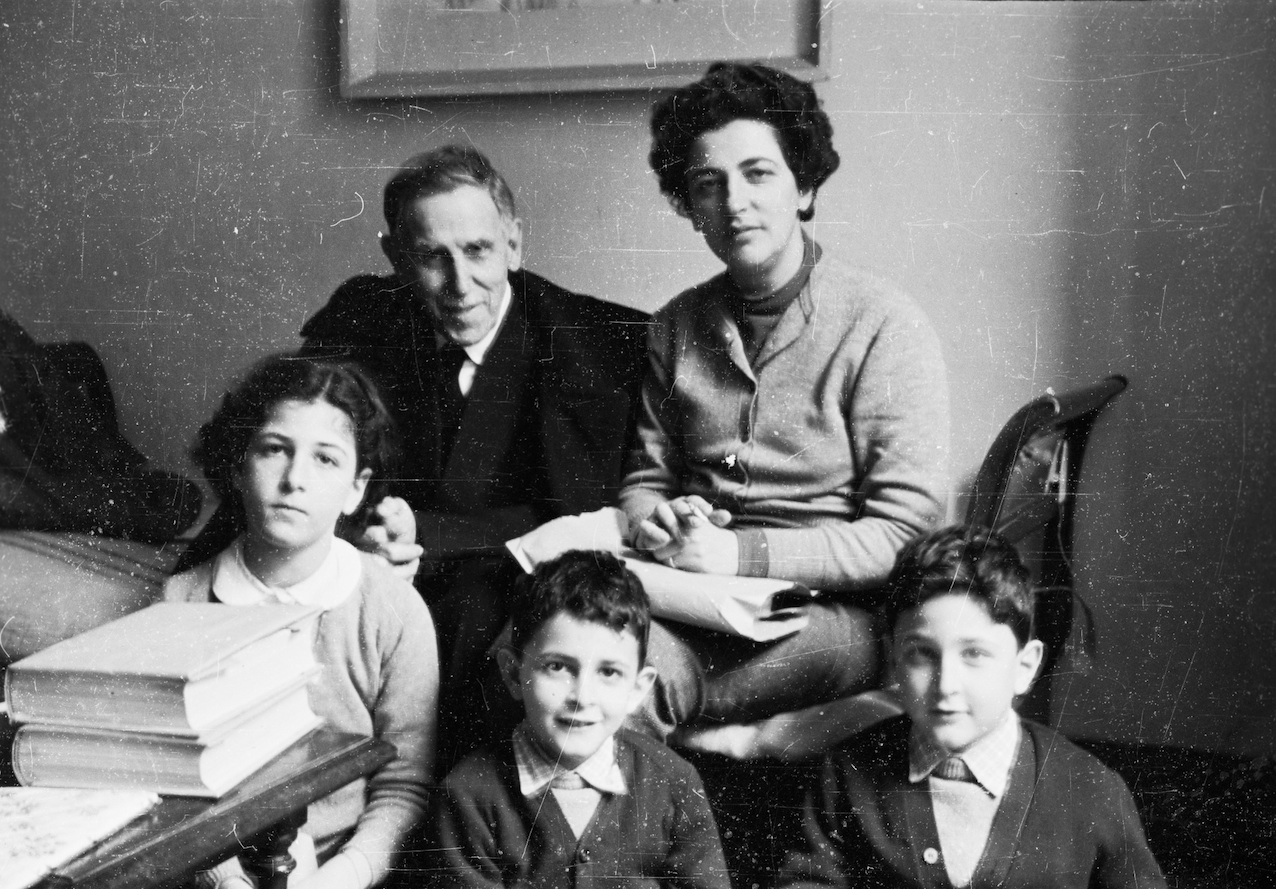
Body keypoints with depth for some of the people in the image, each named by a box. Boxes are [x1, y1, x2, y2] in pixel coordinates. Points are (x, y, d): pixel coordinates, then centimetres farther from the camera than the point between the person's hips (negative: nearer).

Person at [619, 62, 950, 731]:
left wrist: (743, 554, -20)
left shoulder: (886, 329, -4)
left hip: (830, 610, -5)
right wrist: (654, 521, -5)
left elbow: (905, 532, -9)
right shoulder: (676, 327, 13)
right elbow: (645, 476, 21)